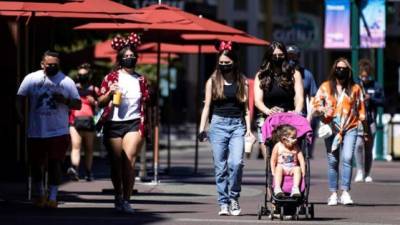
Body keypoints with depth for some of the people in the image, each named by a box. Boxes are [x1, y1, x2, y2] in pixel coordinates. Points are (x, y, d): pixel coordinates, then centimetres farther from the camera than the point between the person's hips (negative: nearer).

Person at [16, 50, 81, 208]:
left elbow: (78, 105, 4)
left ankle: (52, 197, -4)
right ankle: (39, 193, 30)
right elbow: (20, 97, 10)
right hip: (36, 131, 2)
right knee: (35, 164, 9)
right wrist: (20, 114, -6)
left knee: (54, 164, -8)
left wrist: (65, 101, -15)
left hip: (58, 131, -2)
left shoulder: (66, 81, 2)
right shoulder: (31, 79, 4)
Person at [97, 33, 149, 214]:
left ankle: (126, 200, -11)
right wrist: (109, 93, -13)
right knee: (116, 163, 5)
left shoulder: (141, 80, 11)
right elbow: (100, 103, 5)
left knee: (129, 161, -14)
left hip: (133, 123, 0)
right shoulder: (111, 78, 5)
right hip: (113, 123, 0)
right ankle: (118, 197, 22)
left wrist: (143, 126, 7)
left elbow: (144, 105, 14)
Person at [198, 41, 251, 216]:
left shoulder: (242, 81, 10)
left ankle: (234, 197, 1)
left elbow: (246, 108, 12)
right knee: (220, 167, -1)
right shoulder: (212, 81, 8)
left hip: (237, 124, 0)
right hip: (218, 124, 0)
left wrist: (248, 128, 2)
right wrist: (201, 128, -1)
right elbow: (207, 106, 7)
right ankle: (223, 203, 5)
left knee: (236, 163, -17)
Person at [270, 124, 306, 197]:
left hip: (293, 168, 1)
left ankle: (295, 188, -39)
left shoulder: (296, 148, 0)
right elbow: (273, 160, -2)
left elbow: (301, 160, -1)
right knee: (279, 168, -33)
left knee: (297, 169, -28)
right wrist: (273, 171, -12)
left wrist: (303, 171, -13)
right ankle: (277, 188, -40)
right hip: (282, 167, -1)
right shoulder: (278, 147, -6)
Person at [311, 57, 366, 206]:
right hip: (331, 128, 0)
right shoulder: (325, 87, 8)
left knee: (347, 159, -14)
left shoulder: (355, 88, 10)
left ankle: (345, 193, -15)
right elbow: (316, 105, 5)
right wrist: (323, 110, -16)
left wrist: (363, 121, 13)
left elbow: (360, 108, 16)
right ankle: (333, 194, 5)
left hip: (350, 128, 0)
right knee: (332, 161, -1)